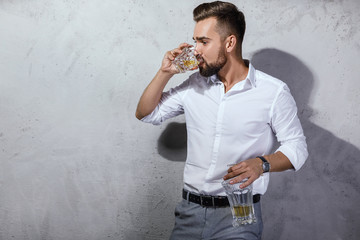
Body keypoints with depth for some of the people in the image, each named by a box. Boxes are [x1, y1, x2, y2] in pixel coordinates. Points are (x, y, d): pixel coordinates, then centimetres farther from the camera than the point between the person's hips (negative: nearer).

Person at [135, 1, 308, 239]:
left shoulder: (274, 92, -7)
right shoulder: (195, 84, 7)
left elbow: (296, 147, -3)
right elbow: (146, 114, 13)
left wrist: (262, 164, -22)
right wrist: (165, 73, -1)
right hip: (190, 210, 4)